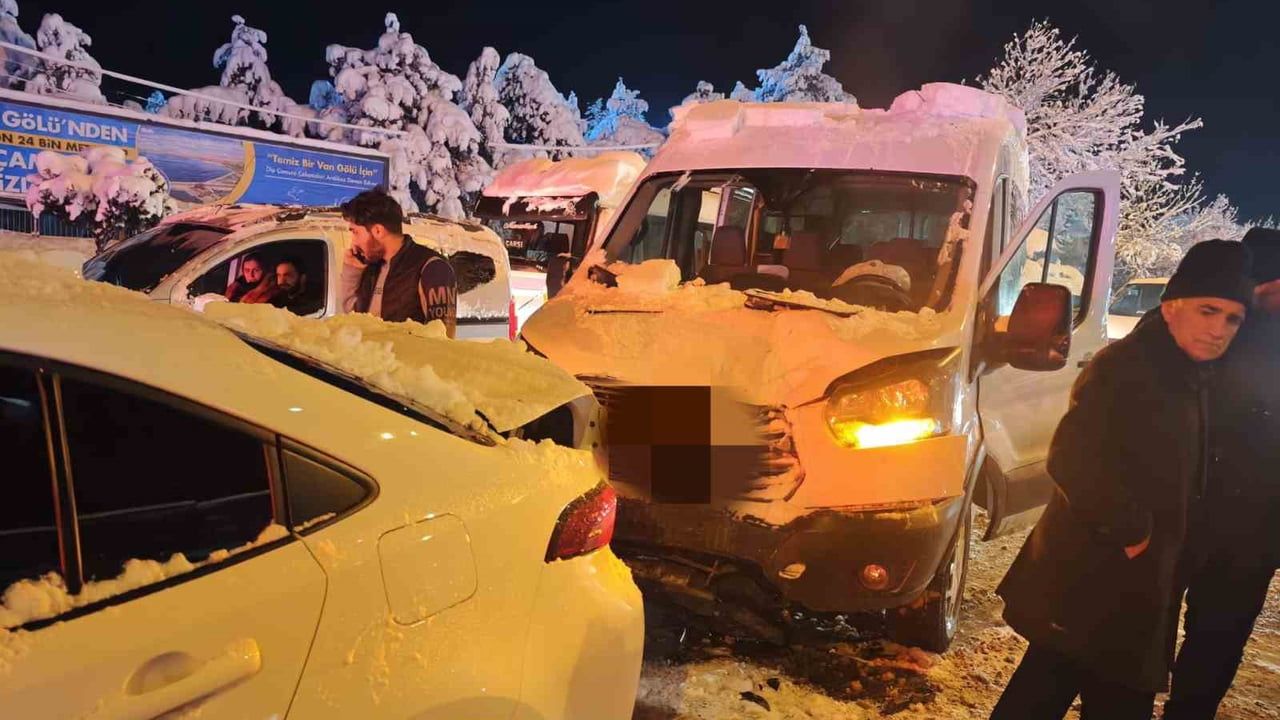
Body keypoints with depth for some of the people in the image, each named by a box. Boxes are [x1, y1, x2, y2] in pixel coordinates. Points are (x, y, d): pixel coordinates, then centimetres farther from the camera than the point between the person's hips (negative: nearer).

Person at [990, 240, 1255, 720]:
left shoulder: (1186, 379, 11)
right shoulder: (1123, 366, -18)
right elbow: (1072, 460, -29)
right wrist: (1129, 528, -20)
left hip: (1133, 585, 10)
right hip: (1090, 582, -10)